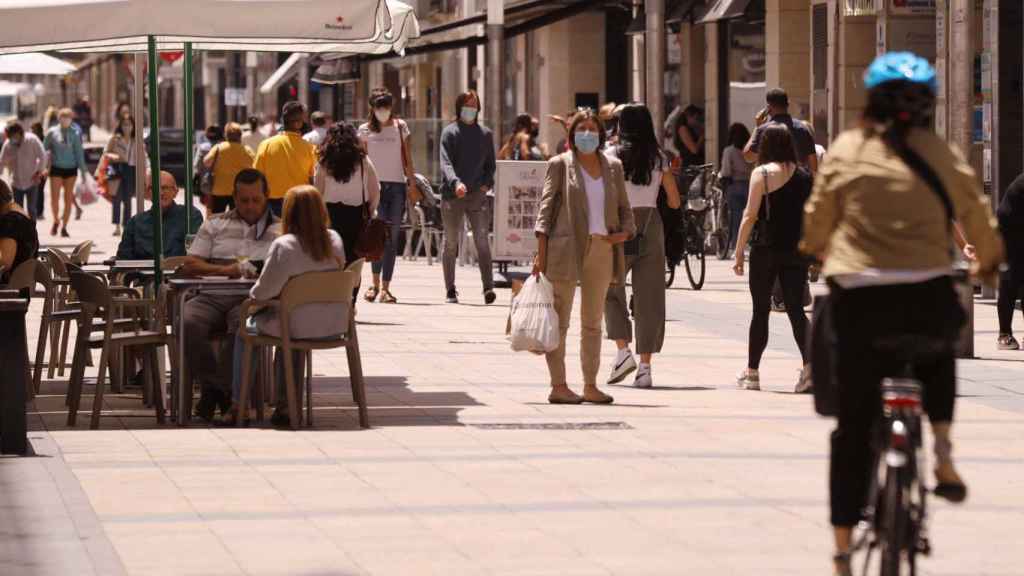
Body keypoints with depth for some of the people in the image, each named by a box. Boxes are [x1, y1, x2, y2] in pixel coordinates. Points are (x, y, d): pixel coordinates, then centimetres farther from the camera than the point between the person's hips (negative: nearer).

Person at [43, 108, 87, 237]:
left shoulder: (75, 133, 1)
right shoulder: (52, 132, -1)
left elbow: (79, 152, 5)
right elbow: (44, 149, 5)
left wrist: (83, 170, 3)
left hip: (71, 168, 1)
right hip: (56, 168, -1)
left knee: (68, 199, 3)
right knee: (54, 198, -5)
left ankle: (64, 227, 13)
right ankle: (56, 221, 22)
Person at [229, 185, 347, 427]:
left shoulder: (284, 246, -20)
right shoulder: (335, 240, -2)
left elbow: (264, 291, -17)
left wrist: (253, 293, 6)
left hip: (300, 328, -5)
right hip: (333, 326, 6)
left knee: (246, 330, 22)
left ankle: (239, 406, 26)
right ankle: (289, 406, 34)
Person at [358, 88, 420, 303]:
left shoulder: (400, 127, 9)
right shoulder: (365, 130, 6)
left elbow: (407, 158, 12)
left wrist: (412, 184, 6)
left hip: (397, 186, 2)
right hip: (375, 185, -2)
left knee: (392, 238, 1)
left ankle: (385, 287, 3)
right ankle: (375, 282, -5)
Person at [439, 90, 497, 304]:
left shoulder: (485, 134, 12)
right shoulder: (449, 132, 2)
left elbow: (490, 164, 19)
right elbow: (445, 162, -10)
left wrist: (487, 183, 0)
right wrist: (455, 182, -27)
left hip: (477, 195, 1)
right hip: (452, 196, -1)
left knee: (482, 241, -10)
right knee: (451, 243, 5)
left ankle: (488, 287, -16)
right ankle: (450, 290, 12)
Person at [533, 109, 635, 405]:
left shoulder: (613, 167, 13)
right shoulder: (560, 164, 1)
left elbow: (624, 208, 19)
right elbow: (546, 206, -2)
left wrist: (625, 232, -3)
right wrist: (541, 252, -10)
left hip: (602, 249, 5)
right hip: (566, 248, -5)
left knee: (593, 322, 11)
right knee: (559, 320, -3)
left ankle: (590, 386, 17)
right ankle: (558, 386, -1)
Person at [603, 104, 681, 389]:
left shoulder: (613, 155, -3)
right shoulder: (659, 158, 5)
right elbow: (675, 202, 9)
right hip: (651, 224, 2)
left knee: (611, 290, 15)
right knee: (649, 296, 5)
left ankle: (623, 350, -2)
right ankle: (645, 365, 2)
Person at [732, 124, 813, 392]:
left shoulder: (762, 173, -6)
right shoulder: (804, 175, 7)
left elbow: (750, 215, -9)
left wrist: (739, 251, -4)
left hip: (767, 249, -3)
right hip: (797, 250, 3)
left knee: (761, 310, 6)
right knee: (795, 309, 3)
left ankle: (752, 373, 13)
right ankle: (809, 365, -14)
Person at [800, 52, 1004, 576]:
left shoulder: (845, 150, 4)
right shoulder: (942, 155, 4)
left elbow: (817, 219, 11)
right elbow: (979, 220, 9)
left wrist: (817, 250, 33)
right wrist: (987, 263, 30)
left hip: (857, 297, 0)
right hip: (929, 297, 0)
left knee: (854, 423, 9)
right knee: (937, 355, 36)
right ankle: (943, 458, 16)